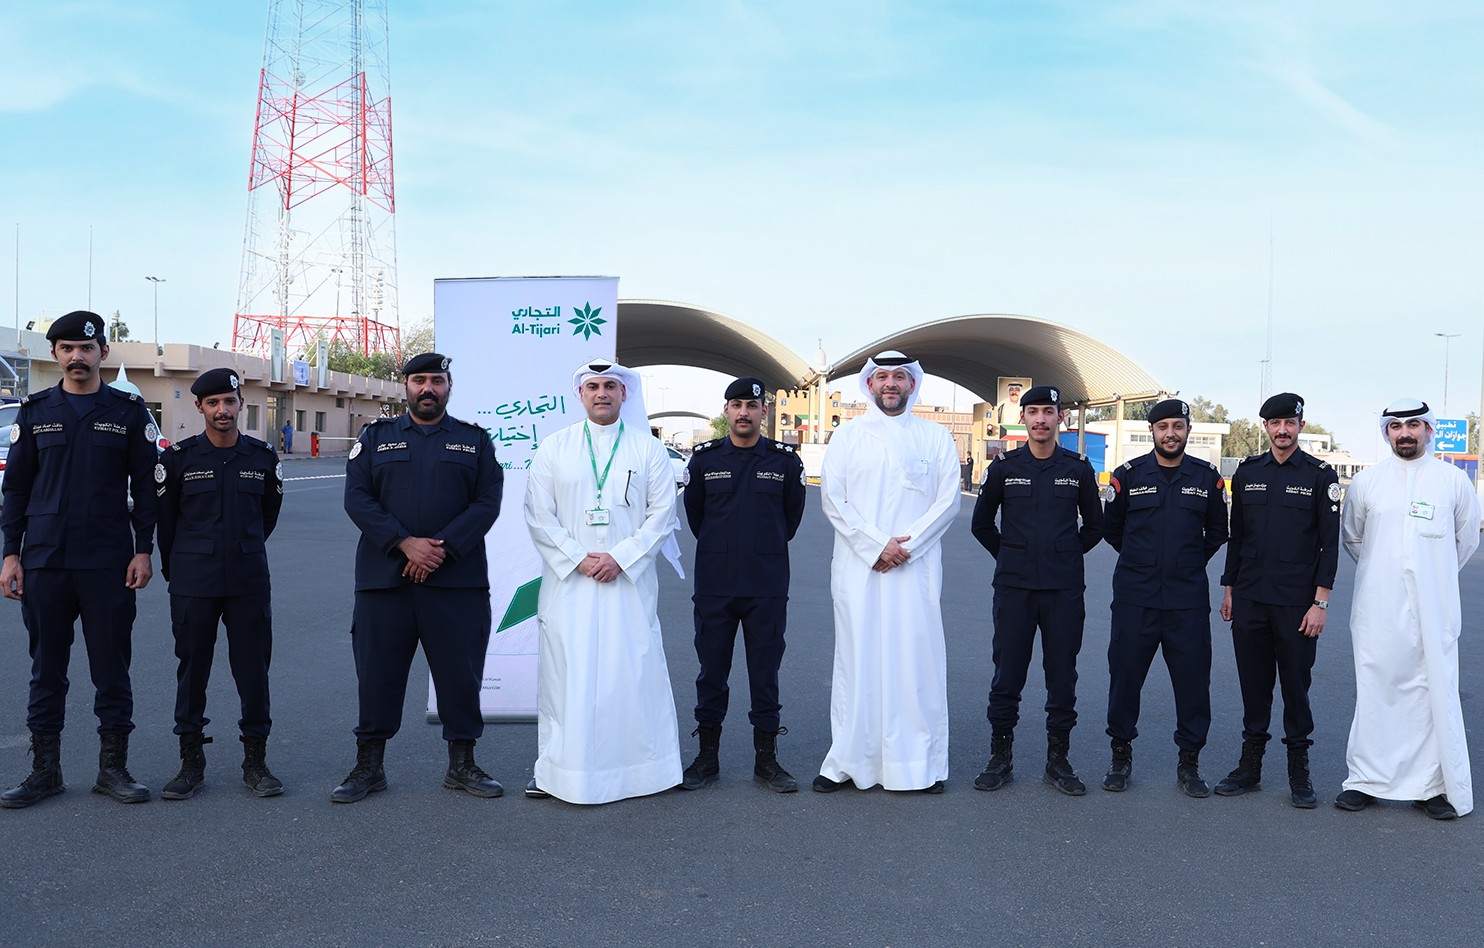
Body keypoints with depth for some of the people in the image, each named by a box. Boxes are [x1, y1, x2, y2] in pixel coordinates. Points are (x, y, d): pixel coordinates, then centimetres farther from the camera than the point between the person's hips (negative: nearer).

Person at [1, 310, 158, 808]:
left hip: (108, 562, -1)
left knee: (111, 667, 3)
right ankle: (45, 770, 18)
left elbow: (145, 485, 4)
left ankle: (113, 767, 14)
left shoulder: (129, 410, 4)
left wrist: (143, 551, -3)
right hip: (44, 560, 2)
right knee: (47, 667, 8)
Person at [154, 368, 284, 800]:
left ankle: (255, 760, 13)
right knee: (192, 667, 5)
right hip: (193, 585, -1)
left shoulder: (263, 458, 4)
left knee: (253, 668, 2)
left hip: (249, 582, 1)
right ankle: (191, 760, 17)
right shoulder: (179, 457, 0)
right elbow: (165, 518, 9)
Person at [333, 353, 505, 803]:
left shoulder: (474, 440, 9)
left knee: (460, 672, 3)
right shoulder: (376, 437, 10)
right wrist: (405, 543, -13)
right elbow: (357, 498, 0)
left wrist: (442, 548, -13)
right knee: (377, 672, 4)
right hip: (384, 577, 0)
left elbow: (487, 502, 0)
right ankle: (368, 766, 17)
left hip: (456, 578, 0)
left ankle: (462, 765, 17)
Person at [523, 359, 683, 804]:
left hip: (630, 580, 0)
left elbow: (662, 514, 2)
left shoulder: (648, 449, 7)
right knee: (565, 673, 0)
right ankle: (556, 770, 10)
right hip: (569, 581, 0)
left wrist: (620, 558, -10)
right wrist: (578, 559, -9)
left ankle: (639, 766, 10)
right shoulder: (554, 448, 7)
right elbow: (539, 515, 3)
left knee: (633, 671, 0)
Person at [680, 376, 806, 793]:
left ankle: (766, 758, 14)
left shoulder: (785, 460, 2)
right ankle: (707, 756, 18)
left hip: (767, 586, 0)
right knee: (711, 670, 6)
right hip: (714, 584, 1)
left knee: (765, 672, 4)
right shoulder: (704, 458, 3)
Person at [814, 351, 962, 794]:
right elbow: (833, 499, 1)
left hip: (916, 568, 0)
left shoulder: (936, 437, 10)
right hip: (858, 567, 0)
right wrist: (877, 545, -9)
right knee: (856, 661, 1)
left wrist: (907, 545, -9)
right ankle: (848, 761, 8)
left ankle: (921, 763, 6)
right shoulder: (848, 434, 8)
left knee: (918, 661, -1)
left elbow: (948, 500, 3)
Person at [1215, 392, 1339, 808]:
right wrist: (1229, 589, 11)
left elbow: (1329, 544, -3)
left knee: (1296, 684, 3)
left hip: (1296, 603, -3)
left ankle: (1299, 771, 15)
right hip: (1249, 600, 3)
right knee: (1253, 682, 8)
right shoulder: (1247, 472, 9)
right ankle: (1250, 765, 18)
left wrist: (1320, 602, -8)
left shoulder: (1321, 476, -1)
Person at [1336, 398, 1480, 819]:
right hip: (1377, 609, 1)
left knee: (1435, 692, -1)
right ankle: (1366, 780, 12)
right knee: (1373, 690, 2)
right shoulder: (1366, 481, 6)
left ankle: (1435, 786, 9)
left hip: (1434, 610, 0)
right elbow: (1351, 537, 19)